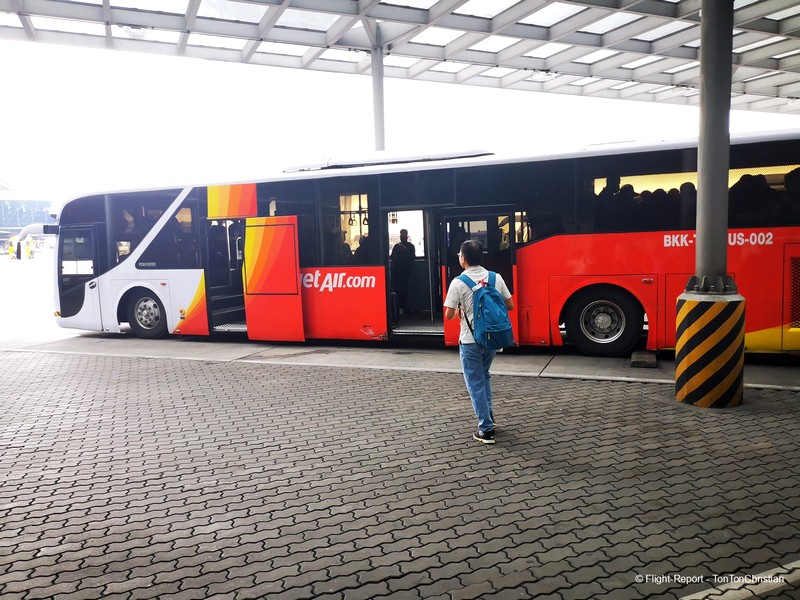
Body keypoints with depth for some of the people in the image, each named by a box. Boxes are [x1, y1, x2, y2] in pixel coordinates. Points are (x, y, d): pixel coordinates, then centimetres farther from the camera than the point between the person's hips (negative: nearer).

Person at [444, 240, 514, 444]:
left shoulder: (458, 283, -13)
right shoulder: (496, 278, -1)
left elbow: (449, 315, -11)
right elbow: (510, 306, 4)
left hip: (470, 341, -5)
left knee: (476, 383, 6)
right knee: (484, 376, 28)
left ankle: (486, 429, 8)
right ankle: (488, 414, 32)